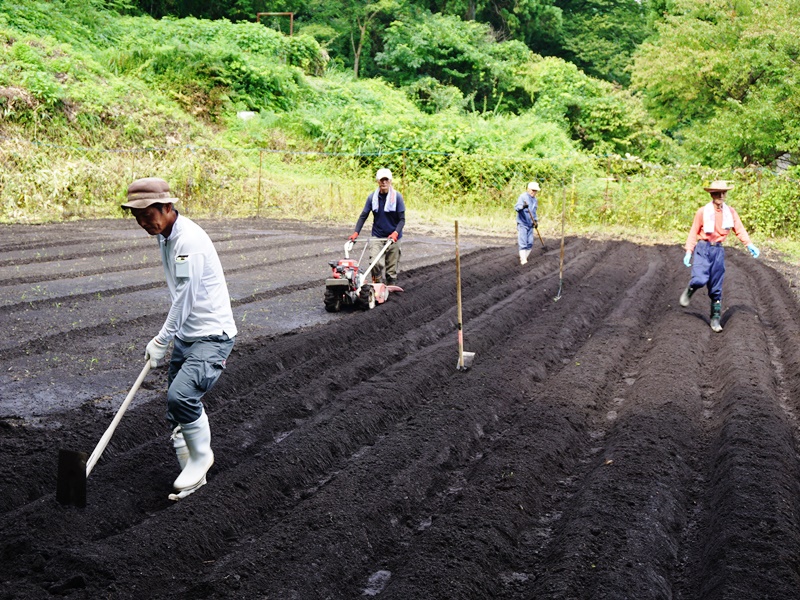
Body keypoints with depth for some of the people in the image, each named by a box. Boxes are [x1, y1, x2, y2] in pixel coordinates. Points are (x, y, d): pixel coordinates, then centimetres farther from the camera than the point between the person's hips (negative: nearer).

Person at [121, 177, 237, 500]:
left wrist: (160, 341, -13)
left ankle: (201, 455, -2)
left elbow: (185, 298, -21)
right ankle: (192, 473, 20)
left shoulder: (189, 239, -21)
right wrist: (166, 339, 21)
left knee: (181, 395, -25)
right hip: (185, 336, 10)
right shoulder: (165, 236, 10)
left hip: (212, 335, -9)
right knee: (177, 413, 8)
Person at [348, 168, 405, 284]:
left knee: (392, 266, 4)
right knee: (375, 262, -17)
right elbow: (363, 216, 3)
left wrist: (396, 232, -24)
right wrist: (356, 232, -9)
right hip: (377, 236, 1)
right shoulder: (372, 197, 0)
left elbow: (402, 219, -7)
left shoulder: (397, 196, -6)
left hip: (393, 237, -1)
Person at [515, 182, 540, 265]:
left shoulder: (535, 200, 13)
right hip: (522, 224, -7)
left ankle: (523, 258, 17)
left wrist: (535, 221, 10)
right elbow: (516, 207, -23)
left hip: (530, 224, 7)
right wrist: (522, 206, -45)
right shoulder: (523, 196, -10)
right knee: (523, 243, -12)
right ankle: (523, 260, -11)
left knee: (530, 244, 5)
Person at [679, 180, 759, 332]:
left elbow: (739, 229, 4)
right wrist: (688, 251, -6)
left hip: (718, 250, 3)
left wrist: (749, 245, -10)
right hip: (703, 248, -3)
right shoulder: (703, 211, -4)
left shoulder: (730, 212, 5)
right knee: (700, 279, -22)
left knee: (716, 287, 5)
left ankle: (716, 318, 13)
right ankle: (689, 291, 14)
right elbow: (694, 232, -1)